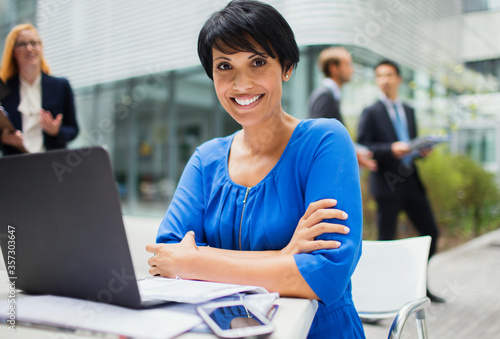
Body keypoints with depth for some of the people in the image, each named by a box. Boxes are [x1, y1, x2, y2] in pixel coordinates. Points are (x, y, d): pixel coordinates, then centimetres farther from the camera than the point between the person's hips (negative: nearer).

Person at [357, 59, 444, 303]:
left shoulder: (409, 111, 17)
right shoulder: (371, 113, -2)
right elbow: (362, 148, -11)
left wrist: (422, 151, 1)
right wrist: (391, 149, -23)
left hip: (412, 182, 7)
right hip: (387, 184, -6)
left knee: (431, 232, 10)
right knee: (386, 239, -1)